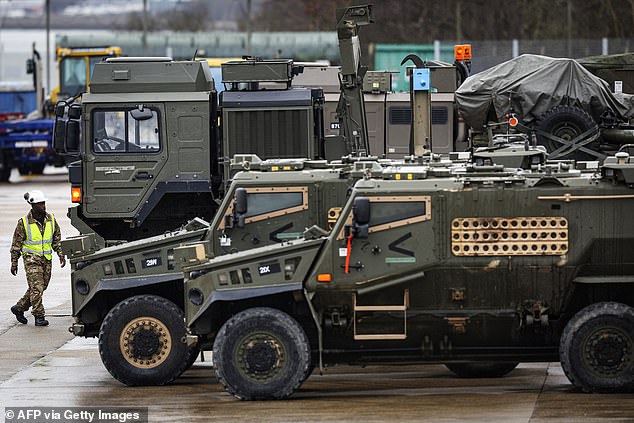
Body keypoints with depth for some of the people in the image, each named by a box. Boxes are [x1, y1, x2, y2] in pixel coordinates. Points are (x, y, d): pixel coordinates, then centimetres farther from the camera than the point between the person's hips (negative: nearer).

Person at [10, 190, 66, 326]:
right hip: (31, 259, -5)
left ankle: (19, 308, 26)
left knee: (41, 287, 10)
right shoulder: (24, 223, -8)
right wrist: (14, 263, -1)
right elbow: (16, 244, -1)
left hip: (47, 259, 5)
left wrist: (61, 254, 3)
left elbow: (57, 239, 14)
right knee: (36, 288, -12)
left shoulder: (51, 219, 5)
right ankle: (39, 317, -7)